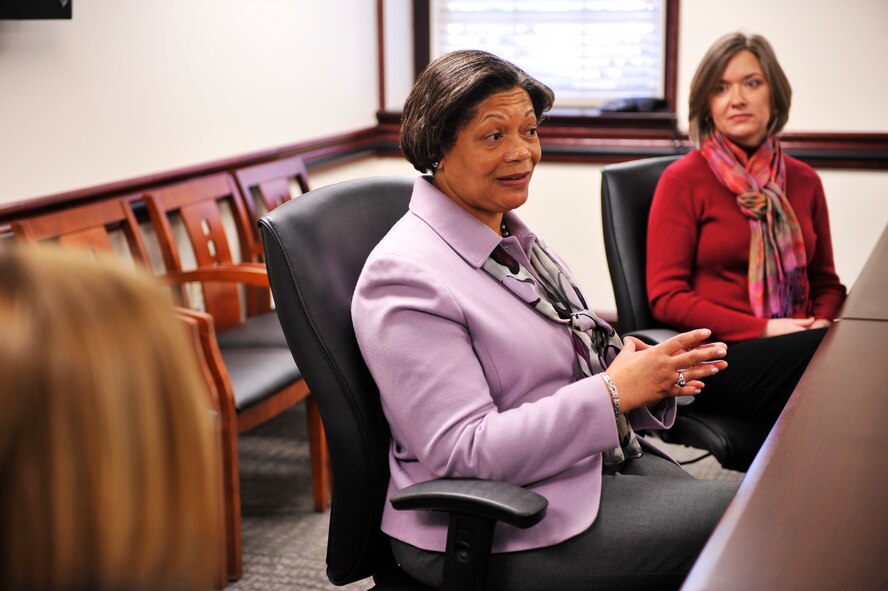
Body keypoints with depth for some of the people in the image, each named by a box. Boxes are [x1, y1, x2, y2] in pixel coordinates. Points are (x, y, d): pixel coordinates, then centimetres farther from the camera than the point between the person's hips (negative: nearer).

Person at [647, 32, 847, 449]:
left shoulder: (804, 181, 17)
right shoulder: (683, 180, 2)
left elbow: (826, 282, 22)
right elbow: (666, 297, -4)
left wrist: (823, 323, -3)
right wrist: (763, 329, -13)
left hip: (800, 347, 5)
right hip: (718, 356, -5)